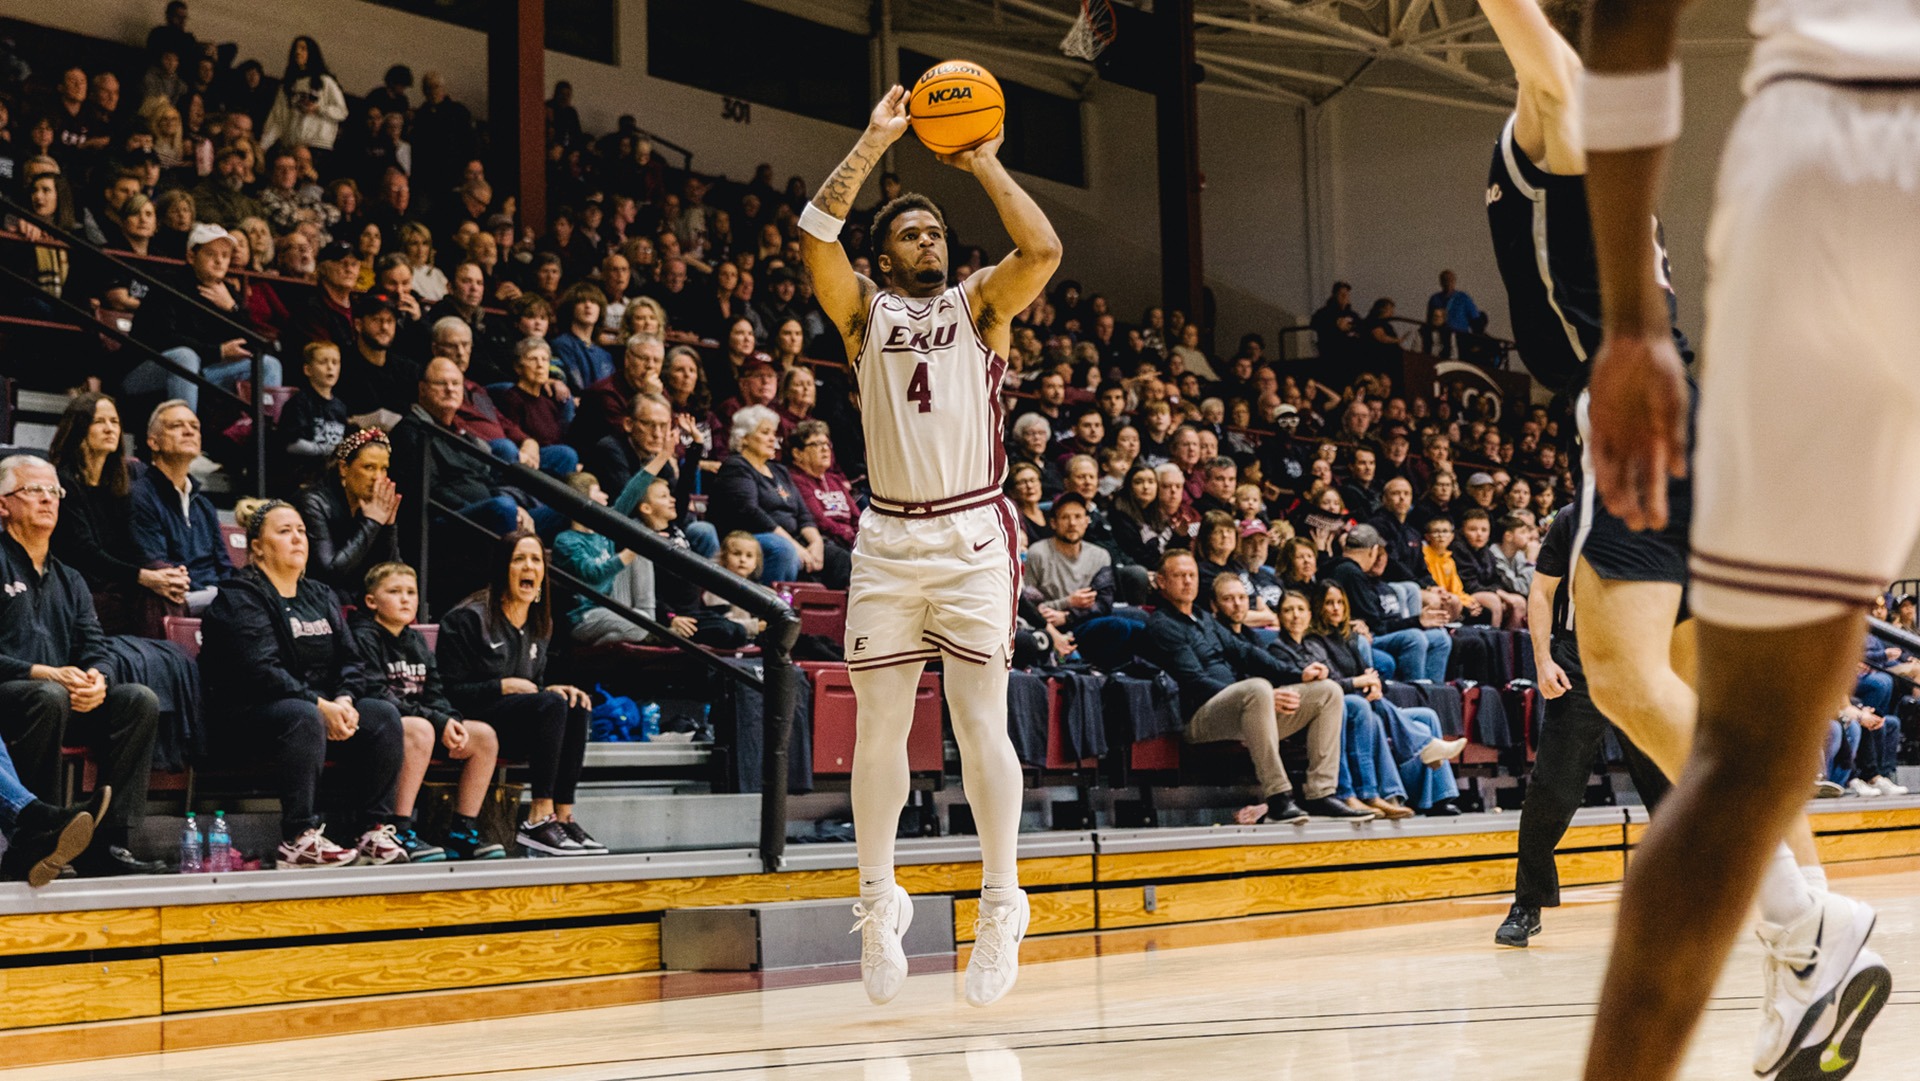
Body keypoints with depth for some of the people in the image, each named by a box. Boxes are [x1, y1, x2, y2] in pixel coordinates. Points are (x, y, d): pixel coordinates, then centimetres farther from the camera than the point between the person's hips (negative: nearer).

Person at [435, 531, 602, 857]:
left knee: (575, 708, -22)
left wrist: (553, 690, -1)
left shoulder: (539, 625, 15)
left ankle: (563, 816, -26)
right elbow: (450, 691, -10)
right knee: (551, 705, -31)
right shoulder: (468, 619, -7)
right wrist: (505, 687, -17)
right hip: (470, 720, -7)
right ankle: (538, 819, -34)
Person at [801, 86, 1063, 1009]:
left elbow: (1043, 250, -10)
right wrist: (872, 145, -6)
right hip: (889, 536, 2)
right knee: (880, 730, 4)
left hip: (971, 535, -1)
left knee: (980, 722, -6)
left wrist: (985, 163, -3)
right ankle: (878, 902, 17)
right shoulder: (865, 311, 10)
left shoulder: (981, 303, 9)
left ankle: (1001, 903, 2)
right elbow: (815, 237, -7)